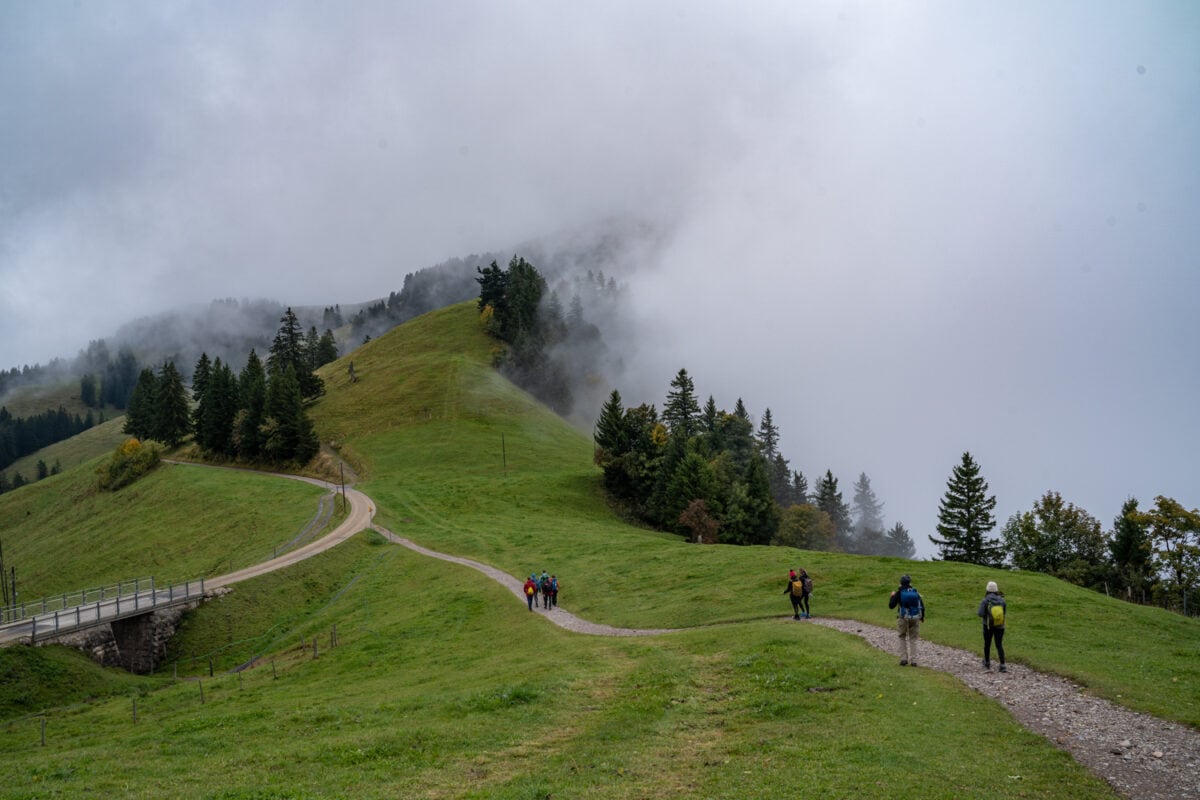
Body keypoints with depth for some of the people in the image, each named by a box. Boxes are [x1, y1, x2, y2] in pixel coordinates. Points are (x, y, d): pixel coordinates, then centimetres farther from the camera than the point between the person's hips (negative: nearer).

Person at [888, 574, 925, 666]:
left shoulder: (899, 593, -8)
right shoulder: (916, 592, 0)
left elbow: (891, 605, -6)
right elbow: (922, 606, 3)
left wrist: (892, 596, 13)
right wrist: (922, 617, 20)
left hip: (903, 619, -2)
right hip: (915, 619, 2)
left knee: (903, 639, 15)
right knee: (913, 640, 10)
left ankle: (904, 659, 6)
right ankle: (913, 660, 4)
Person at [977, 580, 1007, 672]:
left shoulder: (985, 601, -15)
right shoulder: (1001, 600, -6)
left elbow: (981, 613, -20)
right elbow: (1005, 612, 4)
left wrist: (977, 613, 4)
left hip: (988, 626, -1)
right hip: (999, 626, 1)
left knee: (987, 644, 19)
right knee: (999, 645, 4)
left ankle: (987, 663, 34)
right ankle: (1002, 665, -11)